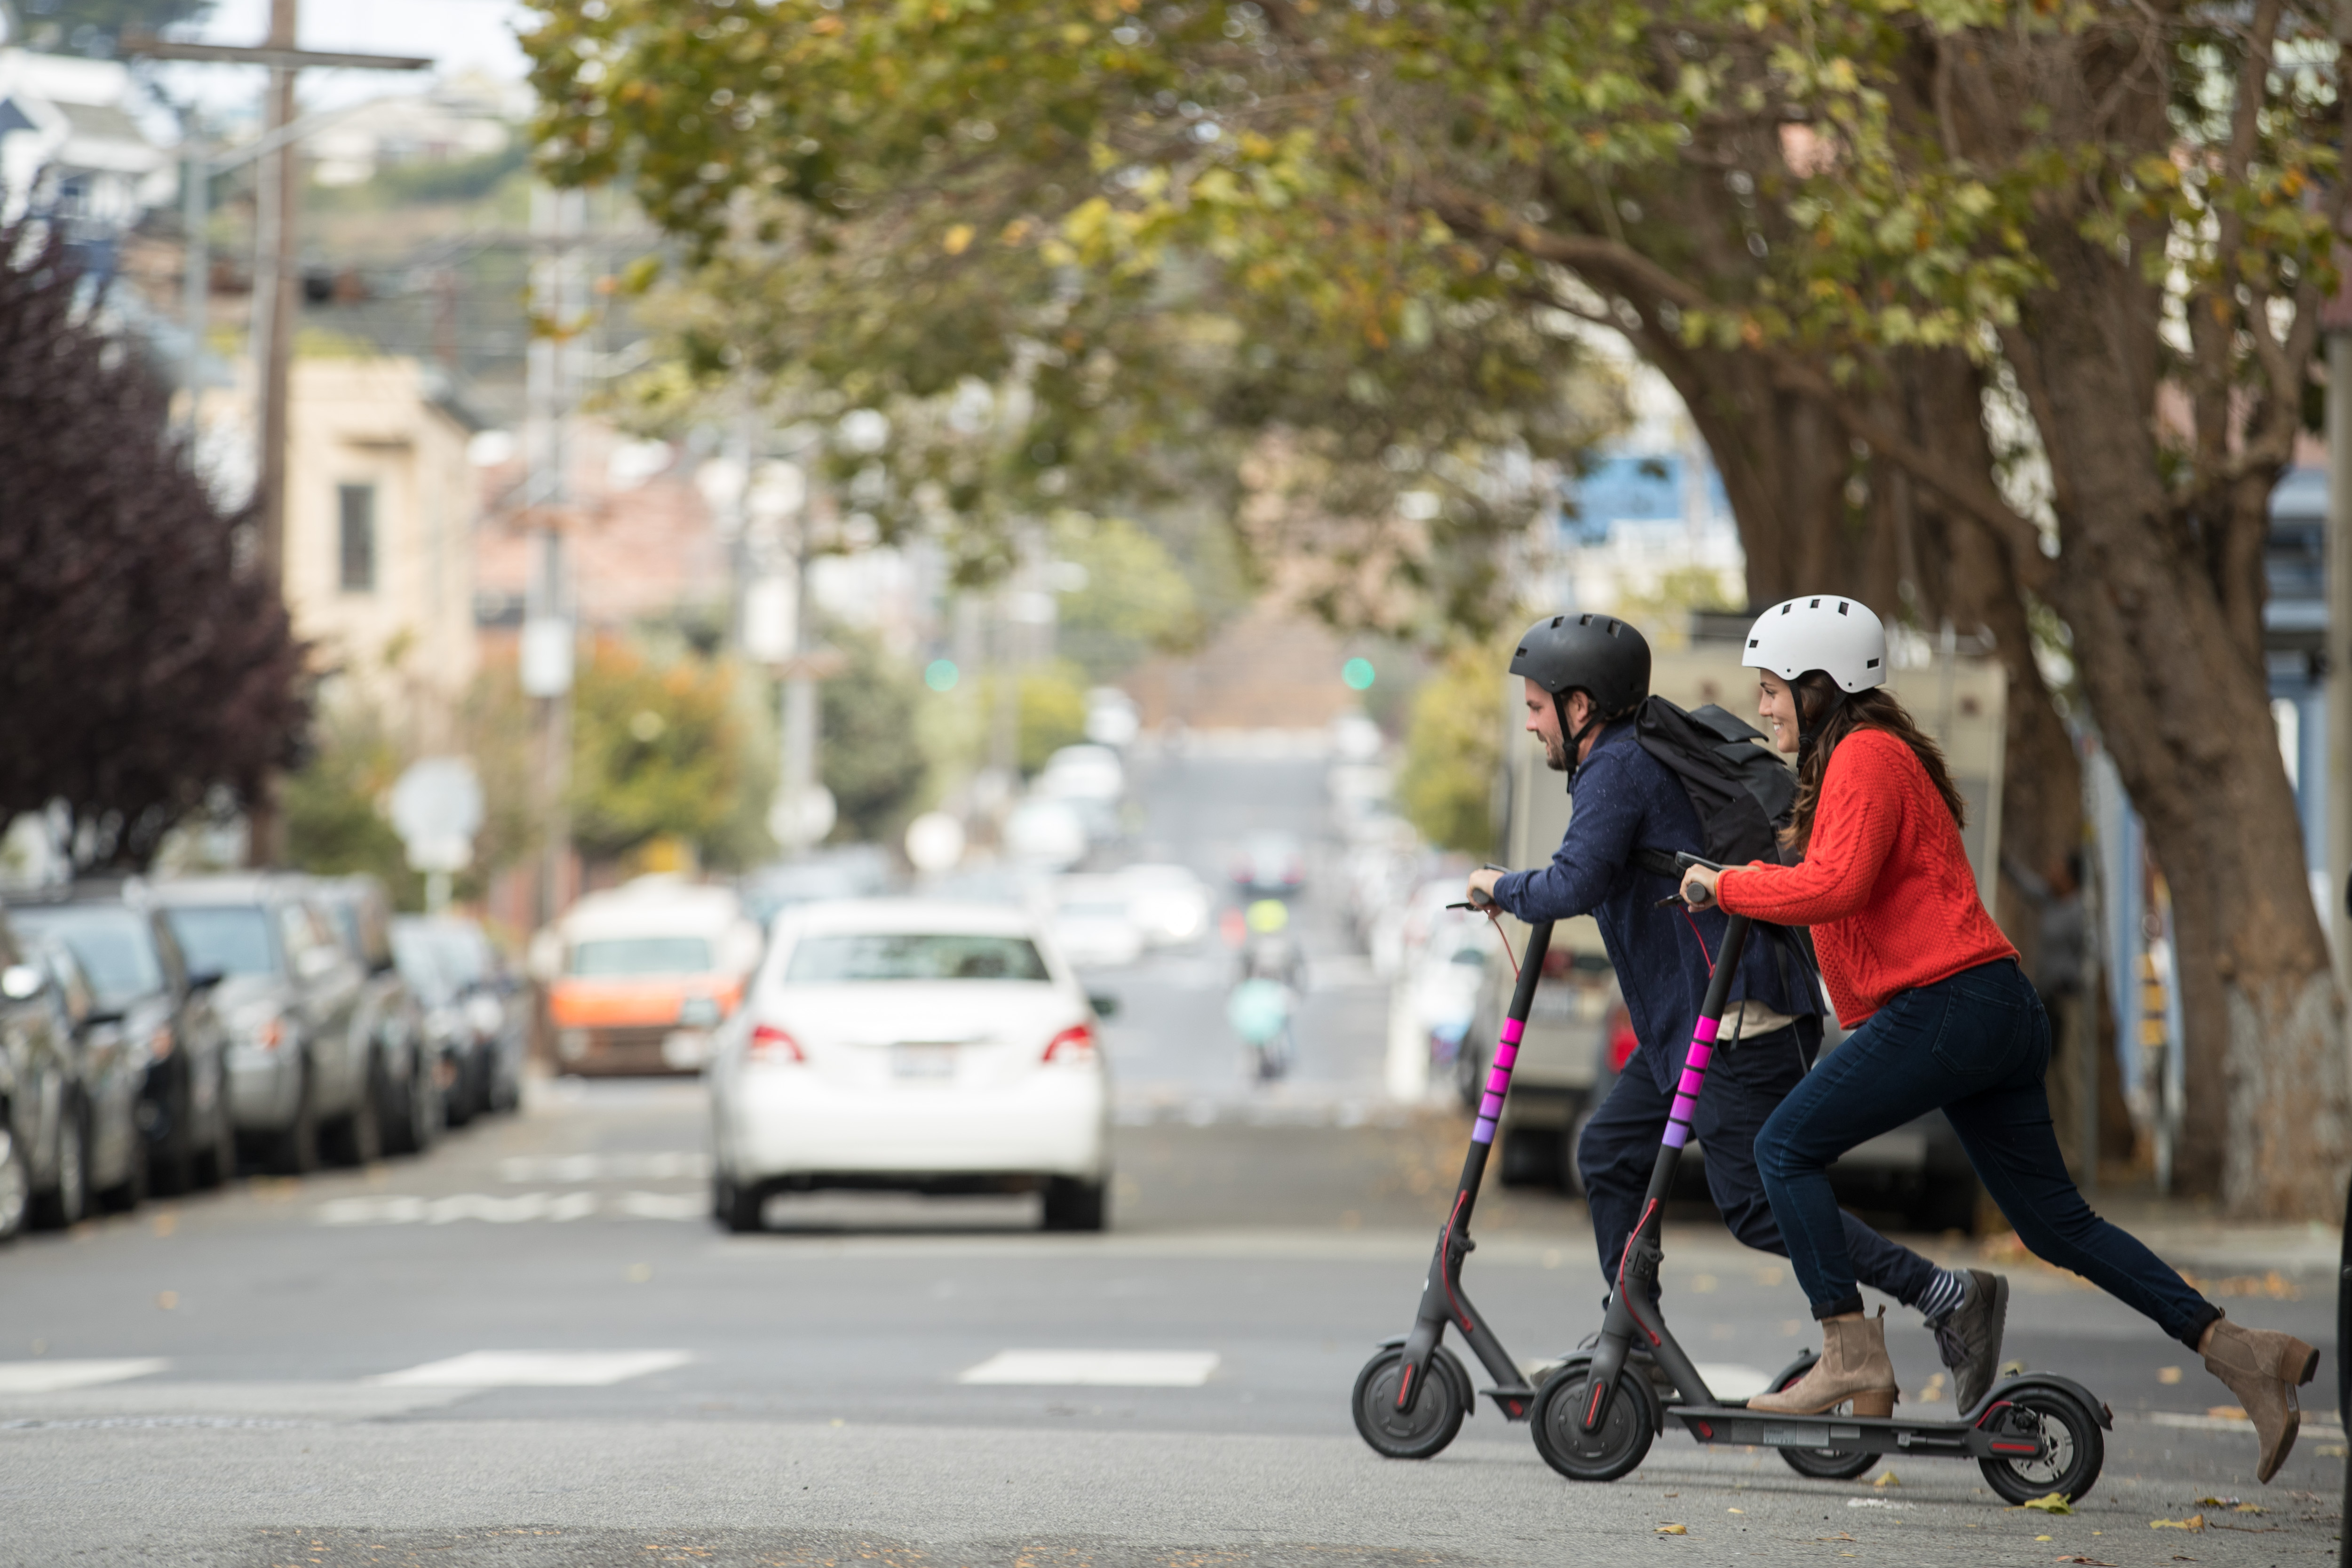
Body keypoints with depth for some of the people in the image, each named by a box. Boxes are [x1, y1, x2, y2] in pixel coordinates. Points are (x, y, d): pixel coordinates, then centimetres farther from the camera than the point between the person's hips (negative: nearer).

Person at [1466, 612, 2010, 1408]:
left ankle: (1950, 1297, -14)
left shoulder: (1620, 769, -12)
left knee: (1757, 1205, -12)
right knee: (1610, 1152, 14)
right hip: (1693, 1018, 11)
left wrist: (1502, 887, -8)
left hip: (1739, 1017, -11)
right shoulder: (1639, 759, 20)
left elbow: (1574, 887, -24)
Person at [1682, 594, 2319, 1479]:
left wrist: (1726, 885, -12)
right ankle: (2236, 1351, 5)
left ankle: (1850, 1355, -7)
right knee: (2055, 1220, 10)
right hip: (1997, 1011, 10)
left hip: (1945, 1006, -10)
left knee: (1788, 1147, -4)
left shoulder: (1866, 756, -8)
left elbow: (1837, 886, -22)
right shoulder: (1867, 754, 24)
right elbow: (1846, 882, 28)